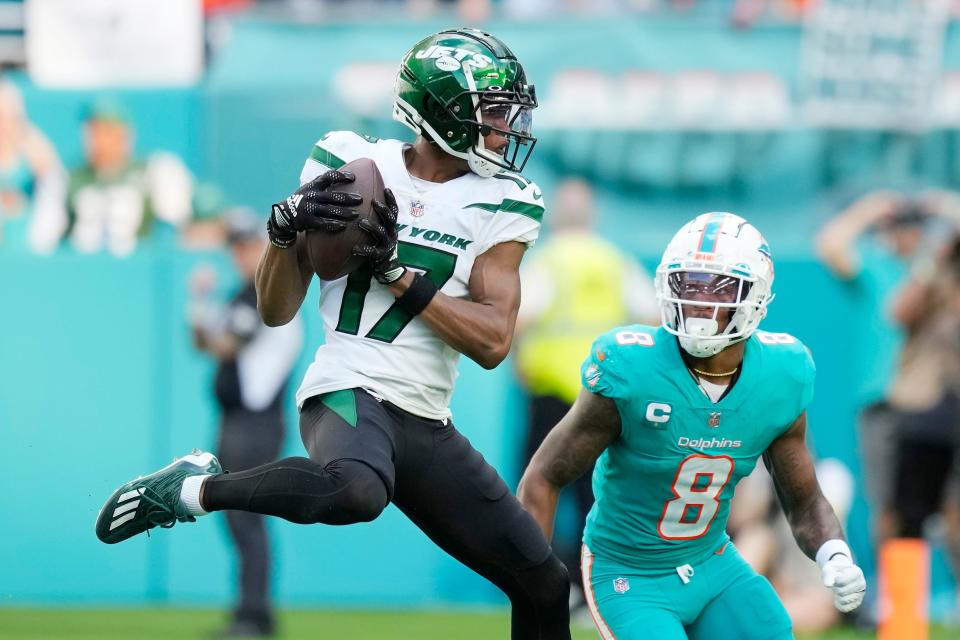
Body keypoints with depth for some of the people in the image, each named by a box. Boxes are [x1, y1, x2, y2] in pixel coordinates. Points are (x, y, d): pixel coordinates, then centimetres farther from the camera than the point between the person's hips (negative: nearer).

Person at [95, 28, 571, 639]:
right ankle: (193, 488, -18)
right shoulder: (352, 164, 1)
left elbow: (493, 342, -4)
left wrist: (398, 272, -12)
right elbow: (277, 310, 6)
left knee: (544, 588, 5)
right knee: (356, 491, -41)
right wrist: (288, 227, -13)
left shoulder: (501, 204, 7)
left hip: (427, 426, 5)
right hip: (352, 391, -5)